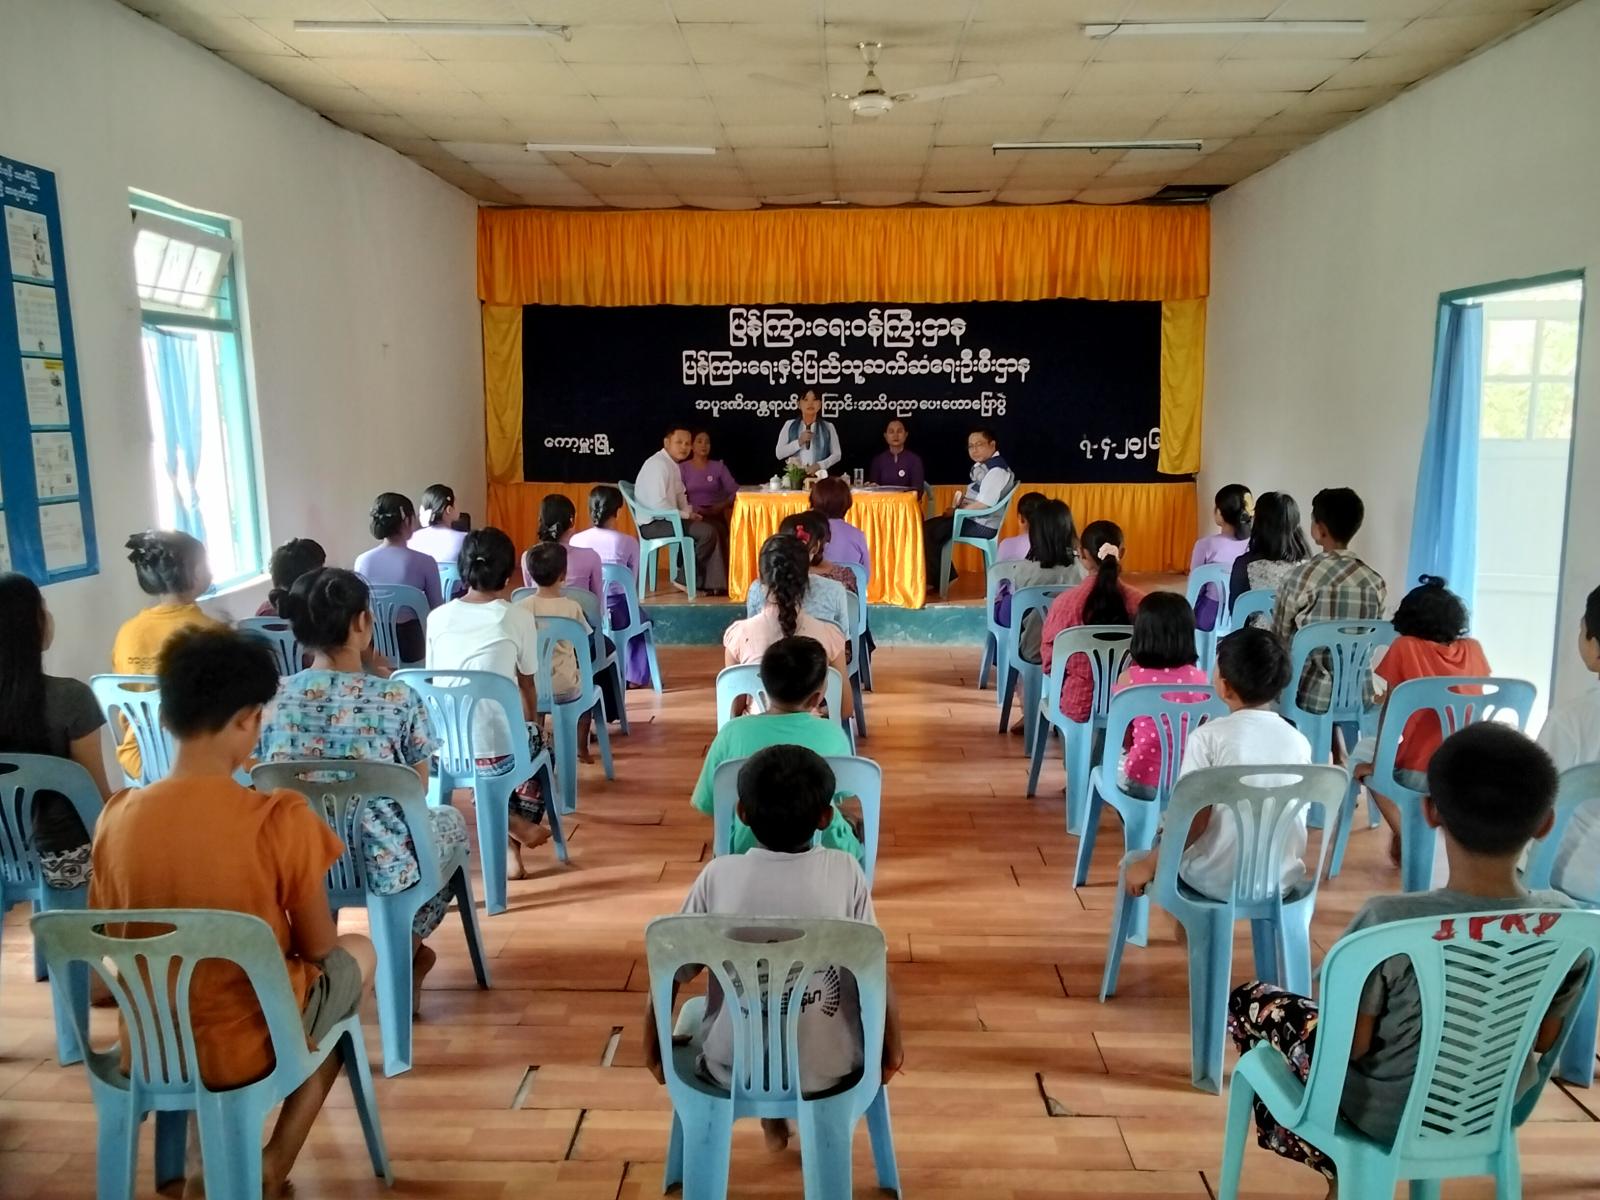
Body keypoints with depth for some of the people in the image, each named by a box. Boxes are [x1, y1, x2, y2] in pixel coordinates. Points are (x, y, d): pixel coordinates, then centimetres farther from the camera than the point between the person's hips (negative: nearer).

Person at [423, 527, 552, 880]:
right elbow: (527, 687, 6)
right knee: (536, 742, 32)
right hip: (498, 751, -3)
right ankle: (512, 845, 19)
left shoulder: (438, 618, 3)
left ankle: (512, 824, 20)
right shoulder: (518, 618, -5)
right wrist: (535, 727, 26)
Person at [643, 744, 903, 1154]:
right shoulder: (845, 871, -13)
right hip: (828, 1069, 0)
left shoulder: (718, 874, -12)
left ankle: (771, 1117, 35)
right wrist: (892, 1050, 9)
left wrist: (652, 1049, 12)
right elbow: (876, 977, -8)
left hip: (732, 1068, 0)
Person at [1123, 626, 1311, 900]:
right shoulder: (1299, 742, -1)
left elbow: (1194, 820, -16)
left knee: (1166, 835, 23)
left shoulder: (1208, 736, -14)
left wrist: (1149, 865, -4)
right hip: (1284, 881, 5)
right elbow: (1293, 818, 9)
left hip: (1218, 880, -4)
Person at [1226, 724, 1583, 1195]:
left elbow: (1349, 1046, -21)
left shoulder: (1390, 921, -33)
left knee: (1249, 1001, 16)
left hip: (1386, 1117, -5)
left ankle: (1338, 1166, 21)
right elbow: (1544, 1039, -3)